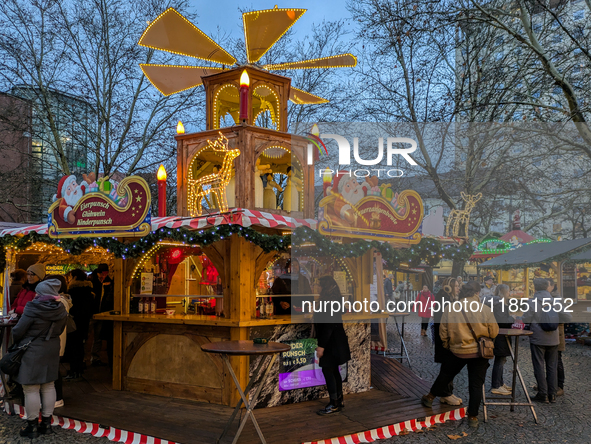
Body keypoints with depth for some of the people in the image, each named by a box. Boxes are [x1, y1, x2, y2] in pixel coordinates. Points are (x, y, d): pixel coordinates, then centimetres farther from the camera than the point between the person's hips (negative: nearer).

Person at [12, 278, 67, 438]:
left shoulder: (33, 309, -18)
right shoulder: (60, 310, -1)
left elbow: (18, 331, -12)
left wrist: (17, 343, 8)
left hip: (32, 352, -6)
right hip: (52, 351, 6)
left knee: (31, 389, 3)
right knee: (48, 386, 14)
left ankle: (32, 426, 10)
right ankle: (46, 423, 22)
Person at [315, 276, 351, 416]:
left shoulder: (331, 302, -19)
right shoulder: (332, 300, 11)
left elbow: (329, 325, -23)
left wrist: (321, 345, -22)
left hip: (332, 343, -10)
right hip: (334, 342, 10)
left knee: (327, 371, -6)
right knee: (334, 371, 15)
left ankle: (334, 404, 0)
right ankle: (339, 401, 23)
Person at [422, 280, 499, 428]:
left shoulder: (450, 309, -10)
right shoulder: (485, 309, -15)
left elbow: (443, 333, -3)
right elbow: (494, 333, -8)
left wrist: (447, 346, 16)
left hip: (457, 351, 2)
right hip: (480, 352, -1)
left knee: (445, 373, 23)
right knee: (476, 384, 9)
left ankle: (430, 397, 36)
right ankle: (473, 417, 13)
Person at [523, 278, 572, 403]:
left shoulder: (532, 302, -12)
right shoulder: (555, 302, -1)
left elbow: (526, 320, -12)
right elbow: (568, 318, 0)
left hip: (538, 339, -4)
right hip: (553, 339, 4)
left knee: (539, 367, 4)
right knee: (552, 367, 11)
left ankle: (543, 394, 4)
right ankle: (552, 394, 14)